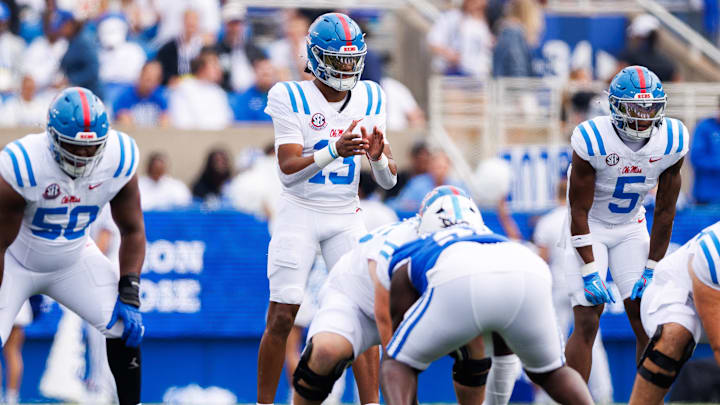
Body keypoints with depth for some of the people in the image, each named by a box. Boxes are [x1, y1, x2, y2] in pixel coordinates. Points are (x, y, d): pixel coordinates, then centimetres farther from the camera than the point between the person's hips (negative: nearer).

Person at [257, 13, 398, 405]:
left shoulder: (369, 100, 2)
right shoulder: (292, 99, -11)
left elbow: (388, 180, 2)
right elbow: (289, 172, -20)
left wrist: (379, 157, -21)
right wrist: (335, 150, -34)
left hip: (345, 218, 3)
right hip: (299, 214, -3)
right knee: (281, 318, -5)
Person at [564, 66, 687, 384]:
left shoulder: (671, 141, -15)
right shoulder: (593, 140, -27)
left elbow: (665, 211, -5)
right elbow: (579, 211, -20)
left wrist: (651, 270, -6)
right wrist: (590, 272, -21)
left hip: (631, 229, 4)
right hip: (588, 230, -4)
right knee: (586, 324, -12)